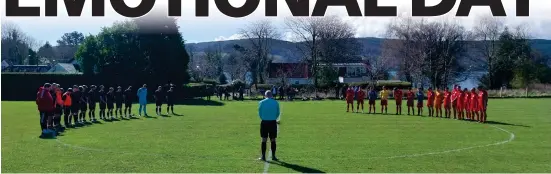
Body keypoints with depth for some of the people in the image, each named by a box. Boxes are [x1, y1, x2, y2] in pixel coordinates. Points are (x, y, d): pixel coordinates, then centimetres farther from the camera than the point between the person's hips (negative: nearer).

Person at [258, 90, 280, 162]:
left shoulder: (261, 102, -1)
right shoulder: (276, 102, 1)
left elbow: (260, 113, 4)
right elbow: (278, 113, 6)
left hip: (264, 122, 0)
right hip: (273, 123, 0)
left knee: (264, 140, 5)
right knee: (273, 140, 7)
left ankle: (263, 156, 5)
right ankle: (273, 156, 9)